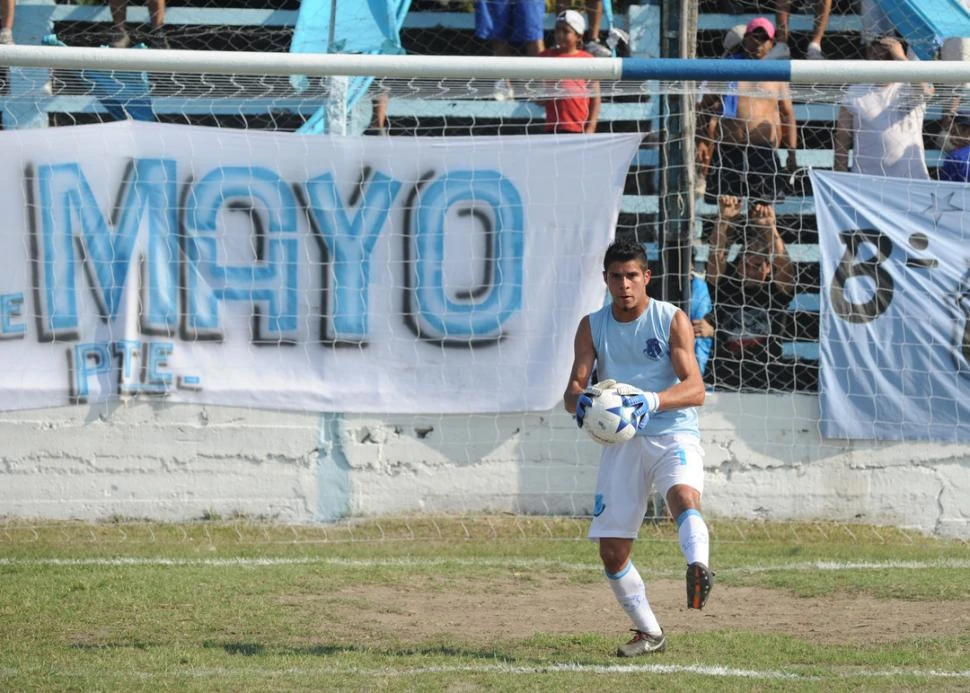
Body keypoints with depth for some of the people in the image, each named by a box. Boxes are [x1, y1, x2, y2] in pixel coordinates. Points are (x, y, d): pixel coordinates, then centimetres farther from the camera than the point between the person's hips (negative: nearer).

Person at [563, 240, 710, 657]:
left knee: (684, 497, -36)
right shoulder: (592, 327, 6)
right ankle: (649, 634, 19)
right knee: (611, 552, 1)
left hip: (673, 434, -4)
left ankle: (699, 567, -62)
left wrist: (652, 401, -32)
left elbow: (694, 388, -13)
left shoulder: (672, 320, -3)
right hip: (621, 440, 4)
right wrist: (579, 401, -25)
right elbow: (572, 390, 1)